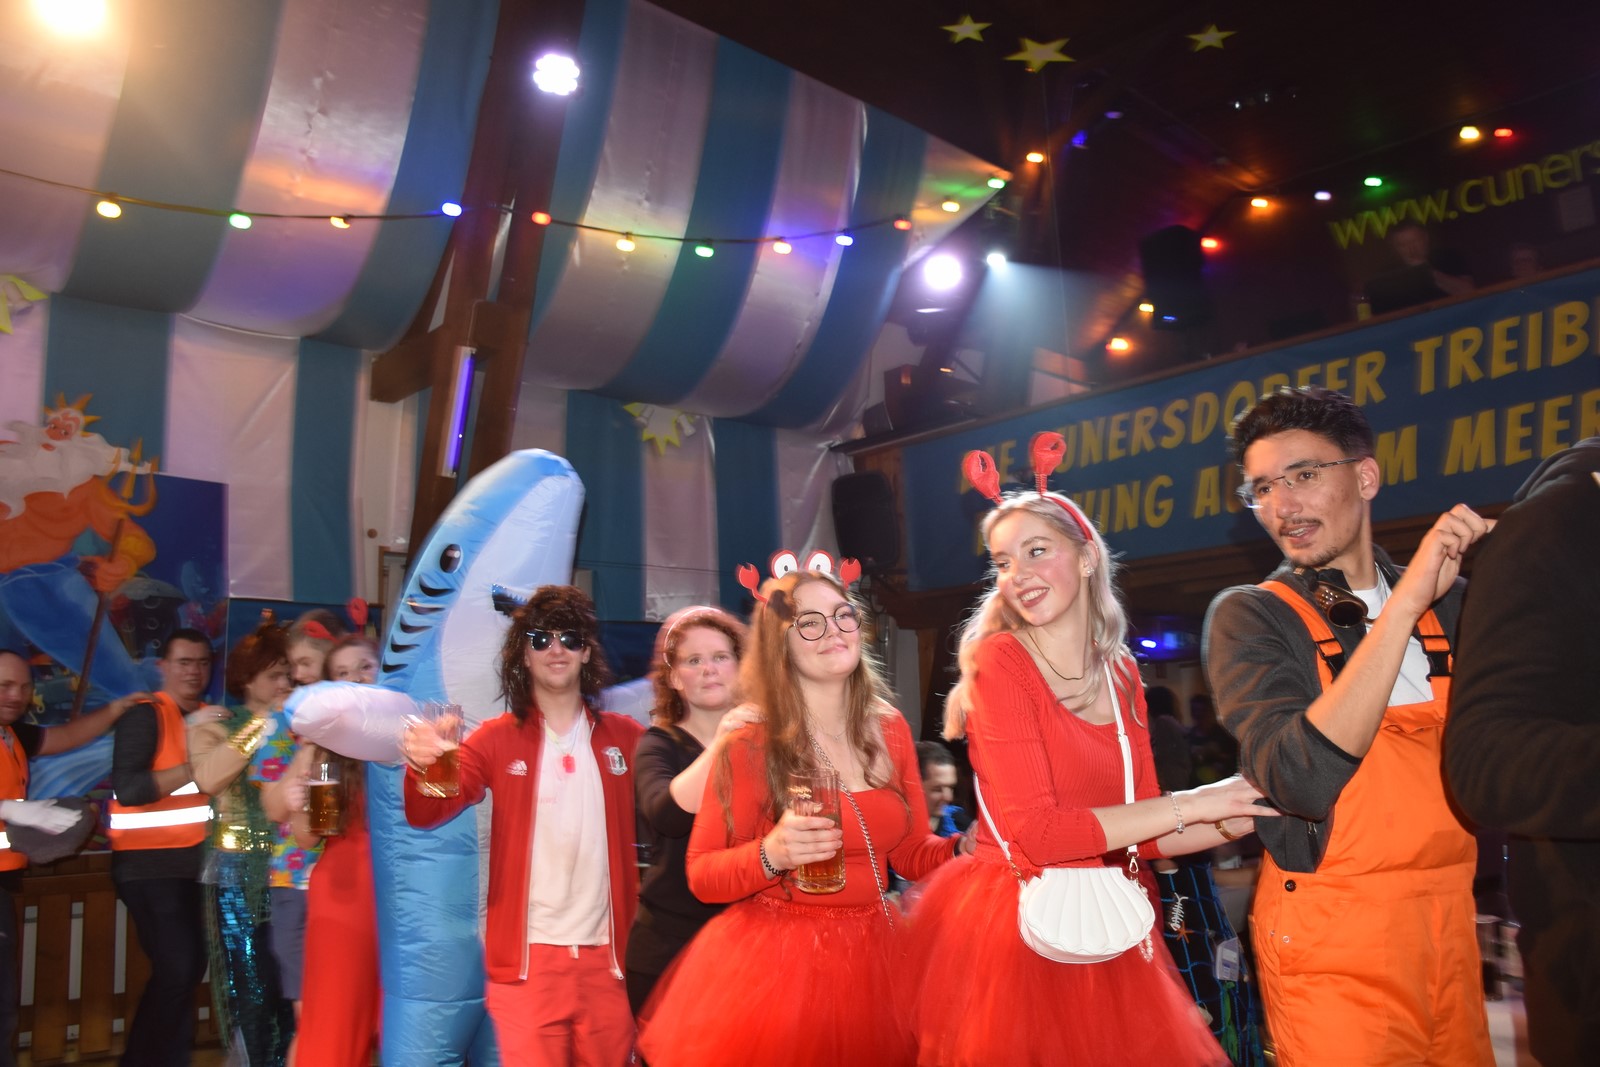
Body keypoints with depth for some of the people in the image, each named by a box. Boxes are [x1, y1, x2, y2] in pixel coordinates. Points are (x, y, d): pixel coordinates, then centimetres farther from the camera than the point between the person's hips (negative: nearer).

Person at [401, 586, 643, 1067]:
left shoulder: (625, 737, 4)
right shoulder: (496, 739, 1)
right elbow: (427, 814, -10)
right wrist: (422, 766, -30)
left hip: (608, 954, 2)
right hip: (526, 956, -2)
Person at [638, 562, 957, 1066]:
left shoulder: (889, 729, 1)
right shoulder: (751, 745, -13)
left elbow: (912, 851, 8)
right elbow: (701, 875, -9)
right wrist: (770, 856, -27)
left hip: (872, 958, 5)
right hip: (775, 962, -4)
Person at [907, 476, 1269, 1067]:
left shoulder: (1119, 673, 5)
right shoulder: (999, 660, -12)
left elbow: (1147, 832, 6)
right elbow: (1037, 833, -20)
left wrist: (1253, 815, -5)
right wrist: (1191, 804, -16)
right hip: (1010, 926, -5)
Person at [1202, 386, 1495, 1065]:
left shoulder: (1450, 602, 5)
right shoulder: (1249, 616, -9)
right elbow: (1303, 781, -25)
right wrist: (1403, 605, -25)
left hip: (1450, 920, 5)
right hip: (1333, 934, -4)